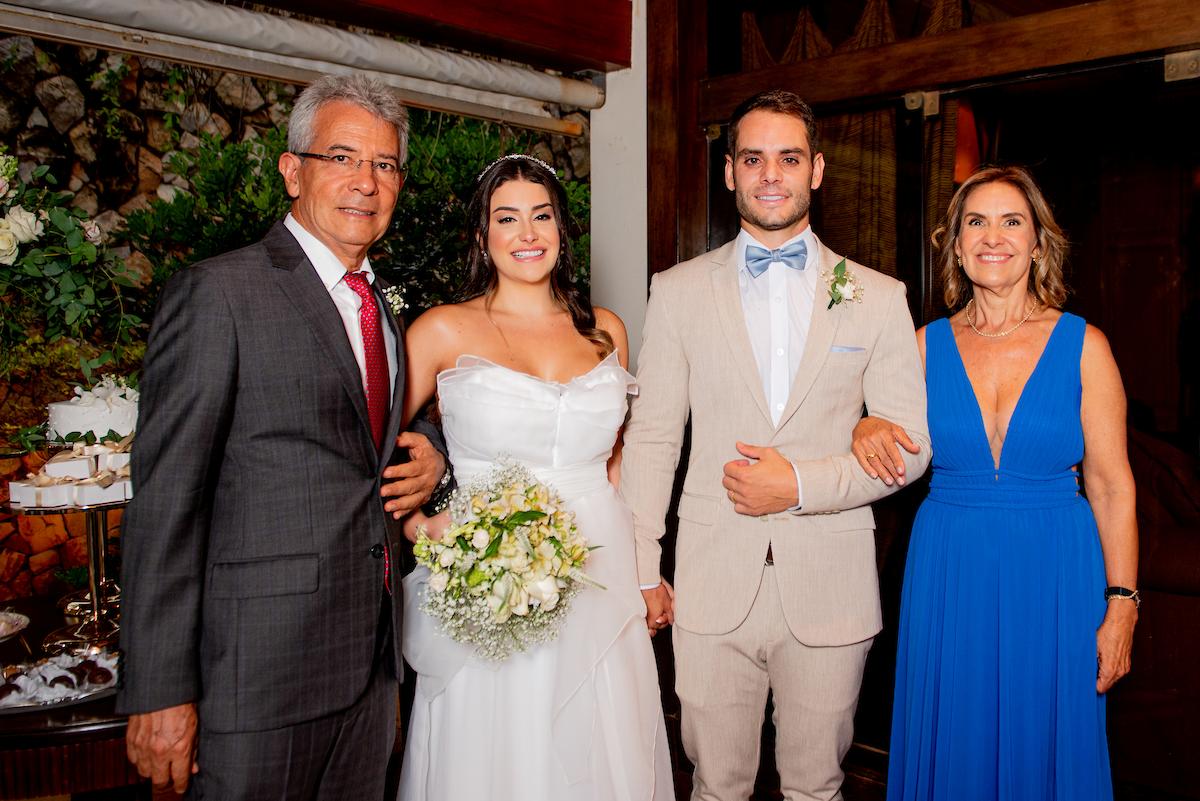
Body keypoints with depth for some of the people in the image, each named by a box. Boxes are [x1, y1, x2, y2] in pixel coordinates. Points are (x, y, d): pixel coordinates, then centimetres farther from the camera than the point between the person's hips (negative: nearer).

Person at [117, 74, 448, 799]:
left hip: (371, 659, 7)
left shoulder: (385, 310, 13)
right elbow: (165, 500, -14)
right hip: (259, 670, -7)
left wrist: (432, 454, 2)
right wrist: (160, 690, -16)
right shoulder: (218, 293, -10)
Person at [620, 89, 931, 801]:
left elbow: (910, 445, 2)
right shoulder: (678, 291, 3)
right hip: (712, 588, 0)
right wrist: (643, 571, 1)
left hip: (830, 589, 0)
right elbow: (651, 437, 3)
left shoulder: (878, 298, 2)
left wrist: (800, 484, -13)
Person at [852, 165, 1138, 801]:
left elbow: (1111, 484, -3)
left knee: (1043, 744, 11)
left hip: (1054, 571, -1)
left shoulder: (1083, 345, -3)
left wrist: (1121, 605, -6)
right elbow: (897, 458, 10)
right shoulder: (927, 344, 1)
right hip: (947, 570, 1)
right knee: (953, 745, 13)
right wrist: (868, 430, -12)